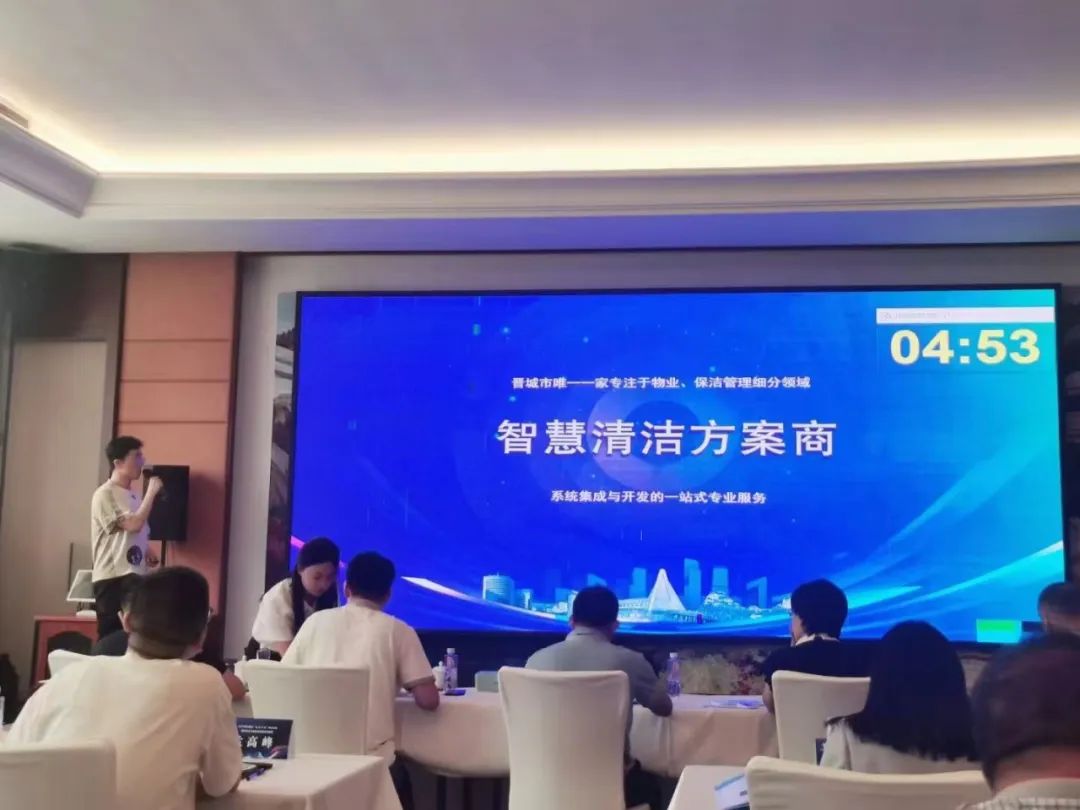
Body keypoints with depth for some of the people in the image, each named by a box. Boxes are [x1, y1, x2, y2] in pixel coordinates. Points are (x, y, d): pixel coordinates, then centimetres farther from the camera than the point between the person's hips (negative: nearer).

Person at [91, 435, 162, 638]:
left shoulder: (132, 495, 15)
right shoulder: (104, 494, -9)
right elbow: (133, 524, -19)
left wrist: (147, 553, 4)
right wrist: (151, 492, -10)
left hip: (135, 576, 8)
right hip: (112, 577, -8)